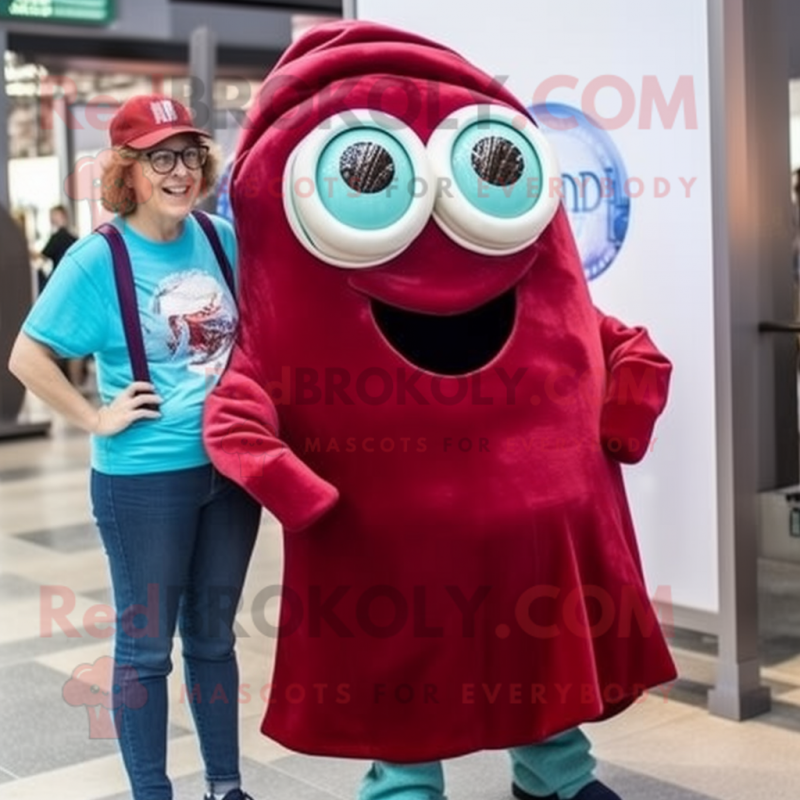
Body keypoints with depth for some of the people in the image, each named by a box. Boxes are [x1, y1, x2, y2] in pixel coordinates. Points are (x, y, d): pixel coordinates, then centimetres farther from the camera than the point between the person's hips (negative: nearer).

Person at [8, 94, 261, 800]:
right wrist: (96, 419, -13)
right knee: (146, 643, 7)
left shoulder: (223, 239, 2)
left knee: (214, 634, 17)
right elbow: (28, 358, -9)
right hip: (145, 478, -4)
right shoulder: (98, 259, -11)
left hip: (231, 465, 5)